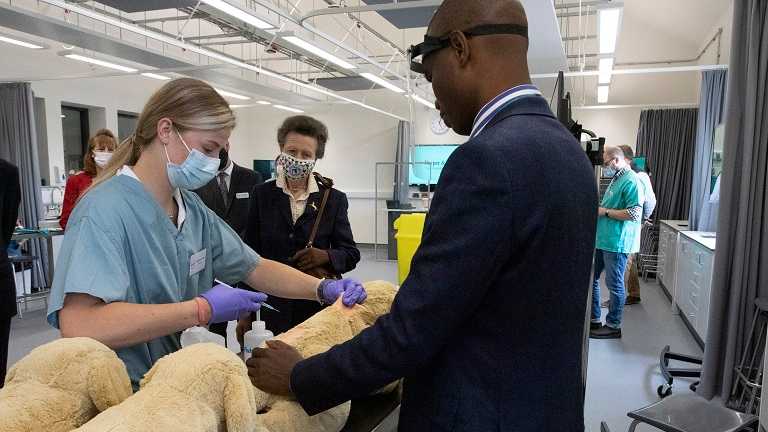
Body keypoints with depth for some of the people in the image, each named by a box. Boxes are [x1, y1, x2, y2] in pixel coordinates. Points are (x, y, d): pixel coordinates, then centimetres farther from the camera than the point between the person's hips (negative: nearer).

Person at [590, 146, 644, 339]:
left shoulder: (631, 181, -14)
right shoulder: (616, 179, 17)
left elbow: (634, 213, -22)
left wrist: (605, 211, -16)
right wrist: (598, 209, 11)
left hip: (616, 243, -10)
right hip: (602, 240, 10)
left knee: (615, 285, 2)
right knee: (590, 278, 14)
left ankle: (613, 326, 14)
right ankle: (594, 320, 25)